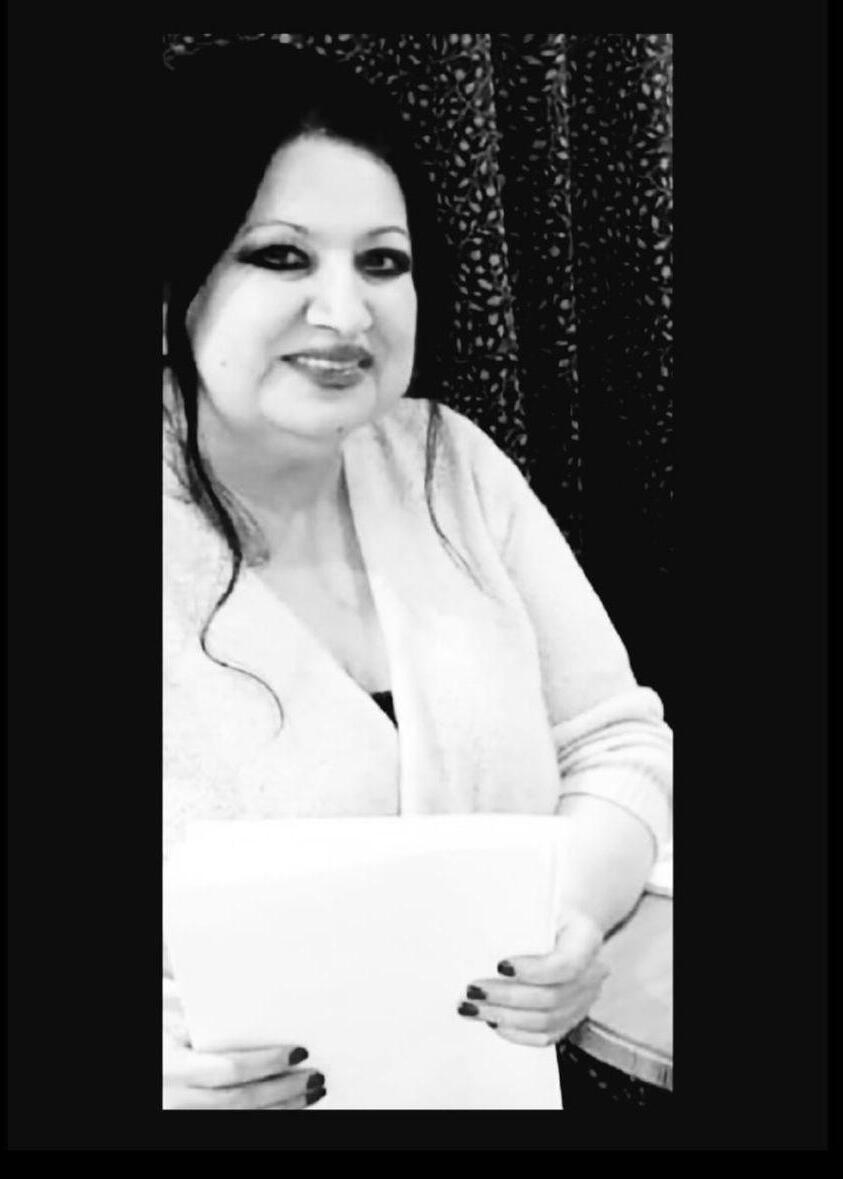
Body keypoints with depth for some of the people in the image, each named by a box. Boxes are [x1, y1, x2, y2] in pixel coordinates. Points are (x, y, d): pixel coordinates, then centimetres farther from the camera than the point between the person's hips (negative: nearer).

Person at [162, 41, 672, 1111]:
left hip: (511, 1060, 4)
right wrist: (172, 1061, -30)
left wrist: (574, 908, -12)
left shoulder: (449, 463, 4)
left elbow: (615, 743, 7)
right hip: (261, 1086, -3)